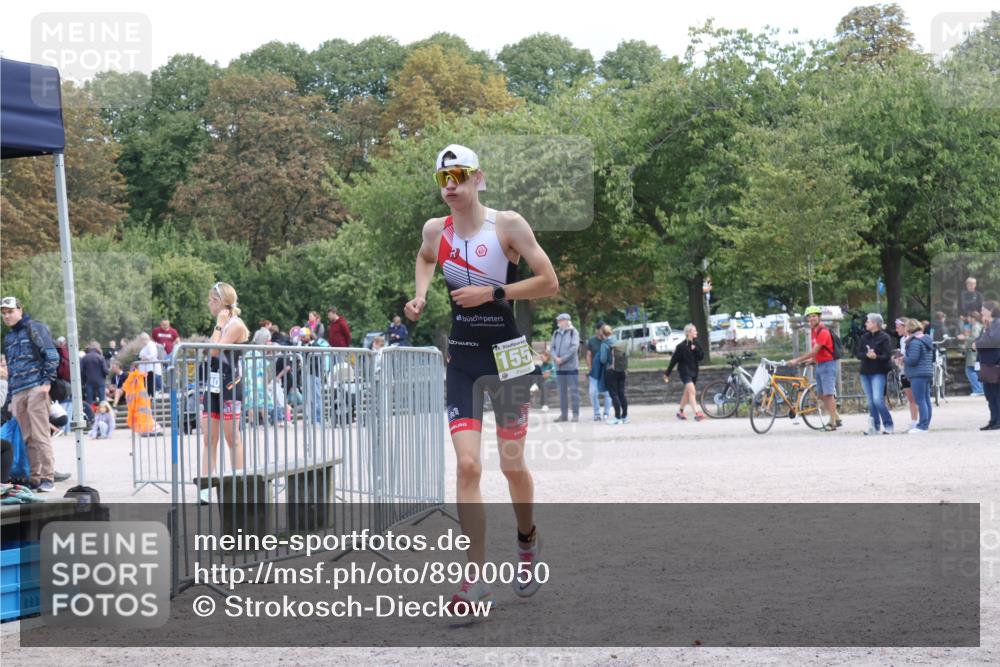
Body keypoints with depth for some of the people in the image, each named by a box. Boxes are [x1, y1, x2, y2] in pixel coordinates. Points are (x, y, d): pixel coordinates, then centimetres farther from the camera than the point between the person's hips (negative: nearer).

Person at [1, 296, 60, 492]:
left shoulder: (35, 328, 3)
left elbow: (51, 355, -4)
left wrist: (46, 381, -13)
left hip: (36, 388, -7)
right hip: (18, 393, 7)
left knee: (40, 435, -11)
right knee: (28, 438, 2)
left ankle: (48, 477, -11)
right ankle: (34, 478, 3)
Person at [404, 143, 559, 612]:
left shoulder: (508, 225, -9)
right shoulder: (435, 230, 2)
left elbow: (549, 283, -9)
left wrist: (492, 293, -17)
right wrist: (421, 295, 9)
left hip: (508, 355, -2)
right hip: (461, 359, 2)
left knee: (512, 465, 5)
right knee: (467, 465, -10)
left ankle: (527, 541, 35)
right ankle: (476, 577, -8)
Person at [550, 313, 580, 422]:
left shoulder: (573, 332, -4)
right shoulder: (556, 333, 11)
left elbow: (574, 347, -13)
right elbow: (552, 347, 9)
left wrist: (563, 359, -15)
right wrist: (555, 357, -10)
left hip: (571, 365, -5)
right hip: (559, 367, 5)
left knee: (573, 390, -4)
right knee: (562, 391, 8)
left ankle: (576, 414, -2)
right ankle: (564, 414, 13)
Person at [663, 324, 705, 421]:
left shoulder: (696, 344, 5)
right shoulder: (681, 346, -12)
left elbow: (701, 356, 0)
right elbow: (674, 360, -8)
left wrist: (695, 349, -18)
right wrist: (667, 373, -5)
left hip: (694, 371, 6)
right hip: (684, 370, -6)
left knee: (687, 393, 15)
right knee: (692, 391, -20)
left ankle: (680, 411, 32)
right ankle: (697, 413, -28)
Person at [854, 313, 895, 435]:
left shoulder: (884, 337, -4)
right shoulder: (864, 337, 13)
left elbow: (888, 356, -11)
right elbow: (858, 353, 5)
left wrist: (876, 357, -28)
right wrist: (867, 355, -15)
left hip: (879, 373, -6)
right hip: (865, 372, 6)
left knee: (878, 400, -17)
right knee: (871, 402, 6)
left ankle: (888, 425, -5)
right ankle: (875, 427, 11)